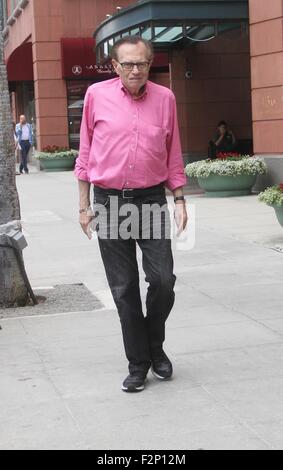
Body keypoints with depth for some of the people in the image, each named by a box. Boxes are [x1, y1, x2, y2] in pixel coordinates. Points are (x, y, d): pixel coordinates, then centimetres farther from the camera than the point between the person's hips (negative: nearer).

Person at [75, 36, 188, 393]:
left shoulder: (165, 98, 3)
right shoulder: (97, 95, 0)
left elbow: (173, 155, 10)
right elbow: (86, 152, 5)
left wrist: (179, 200, 6)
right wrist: (84, 205, 4)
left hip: (151, 199, 1)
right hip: (109, 202, -1)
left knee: (163, 280, -4)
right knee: (124, 289, 4)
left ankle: (155, 347, 23)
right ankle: (138, 363, 16)